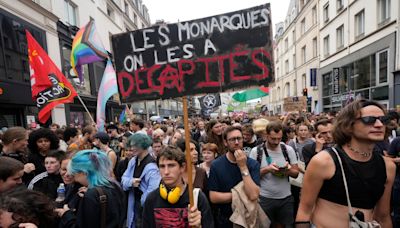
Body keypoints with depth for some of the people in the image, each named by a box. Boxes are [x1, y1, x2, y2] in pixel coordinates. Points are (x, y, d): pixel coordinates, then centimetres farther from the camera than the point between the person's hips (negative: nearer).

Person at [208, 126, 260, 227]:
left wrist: (243, 167, -27)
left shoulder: (253, 164, -14)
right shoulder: (216, 165, -14)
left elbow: (253, 196, -24)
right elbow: (213, 197, -17)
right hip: (225, 219, 0)